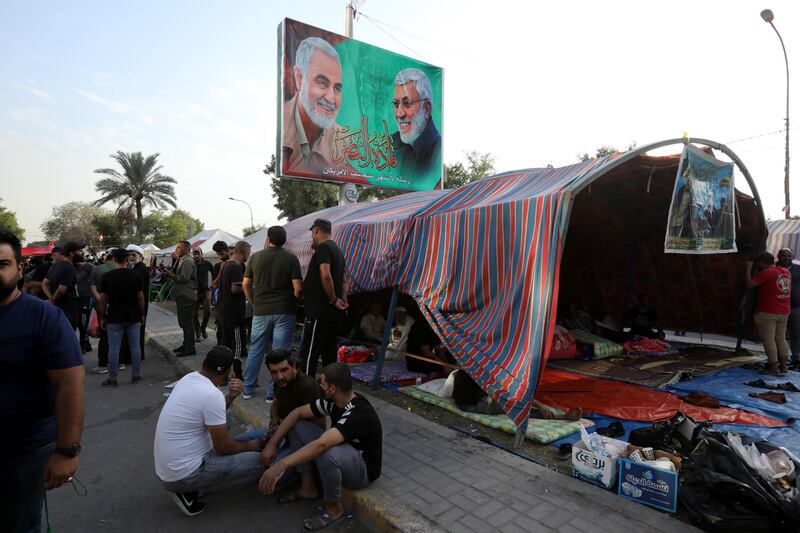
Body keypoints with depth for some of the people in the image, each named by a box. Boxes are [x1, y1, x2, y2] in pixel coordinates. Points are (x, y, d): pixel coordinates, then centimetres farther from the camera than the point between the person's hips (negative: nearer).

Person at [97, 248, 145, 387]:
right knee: (135, 346, 8)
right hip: (133, 317, 1)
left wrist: (102, 317, 7)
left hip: (114, 317, -1)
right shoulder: (135, 276, -4)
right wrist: (142, 314, 9)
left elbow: (103, 300, -3)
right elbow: (140, 297, -2)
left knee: (114, 348, 5)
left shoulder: (107, 277, -6)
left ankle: (112, 378, 10)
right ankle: (136, 375, 14)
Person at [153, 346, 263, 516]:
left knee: (222, 422, 22)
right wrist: (250, 446, 2)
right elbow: (223, 447, -16)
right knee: (258, 462, -9)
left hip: (165, 467, 9)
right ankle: (188, 489, -1)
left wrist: (231, 396, -1)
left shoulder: (188, 378, 1)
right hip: (182, 475, -9)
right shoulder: (212, 395, -25)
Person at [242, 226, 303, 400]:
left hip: (260, 311, 3)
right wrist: (294, 302, 6)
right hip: (284, 312, -3)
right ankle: (273, 392, 10)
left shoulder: (256, 257, 3)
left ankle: (248, 389, 24)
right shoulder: (290, 258, -6)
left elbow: (246, 284, 6)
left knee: (255, 350, 15)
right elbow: (298, 288, -12)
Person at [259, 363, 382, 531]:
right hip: (341, 450, 8)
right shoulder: (333, 401, -10)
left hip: (362, 469, -8)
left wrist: (281, 465, -49)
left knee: (326, 454, -40)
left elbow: (321, 444, -46)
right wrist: (272, 443, -10)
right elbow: (298, 413, -2)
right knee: (298, 426, -2)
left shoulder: (359, 413, -35)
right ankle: (308, 488, 5)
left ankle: (334, 509, -11)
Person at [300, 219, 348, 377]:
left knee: (309, 353, -6)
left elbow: (325, 275, -26)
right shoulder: (338, 250, 19)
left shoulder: (323, 248, -11)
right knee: (329, 353, 14)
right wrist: (343, 298, 6)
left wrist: (334, 299, -18)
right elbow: (344, 280, 21)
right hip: (333, 313, 10)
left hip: (319, 312, -9)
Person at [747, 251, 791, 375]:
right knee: (781, 338, 14)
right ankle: (783, 367, 16)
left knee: (768, 339, -1)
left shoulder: (766, 272, -15)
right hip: (784, 312, 8)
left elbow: (750, 284, -17)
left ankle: (774, 368, 0)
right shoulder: (786, 272, 11)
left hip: (768, 312, -7)